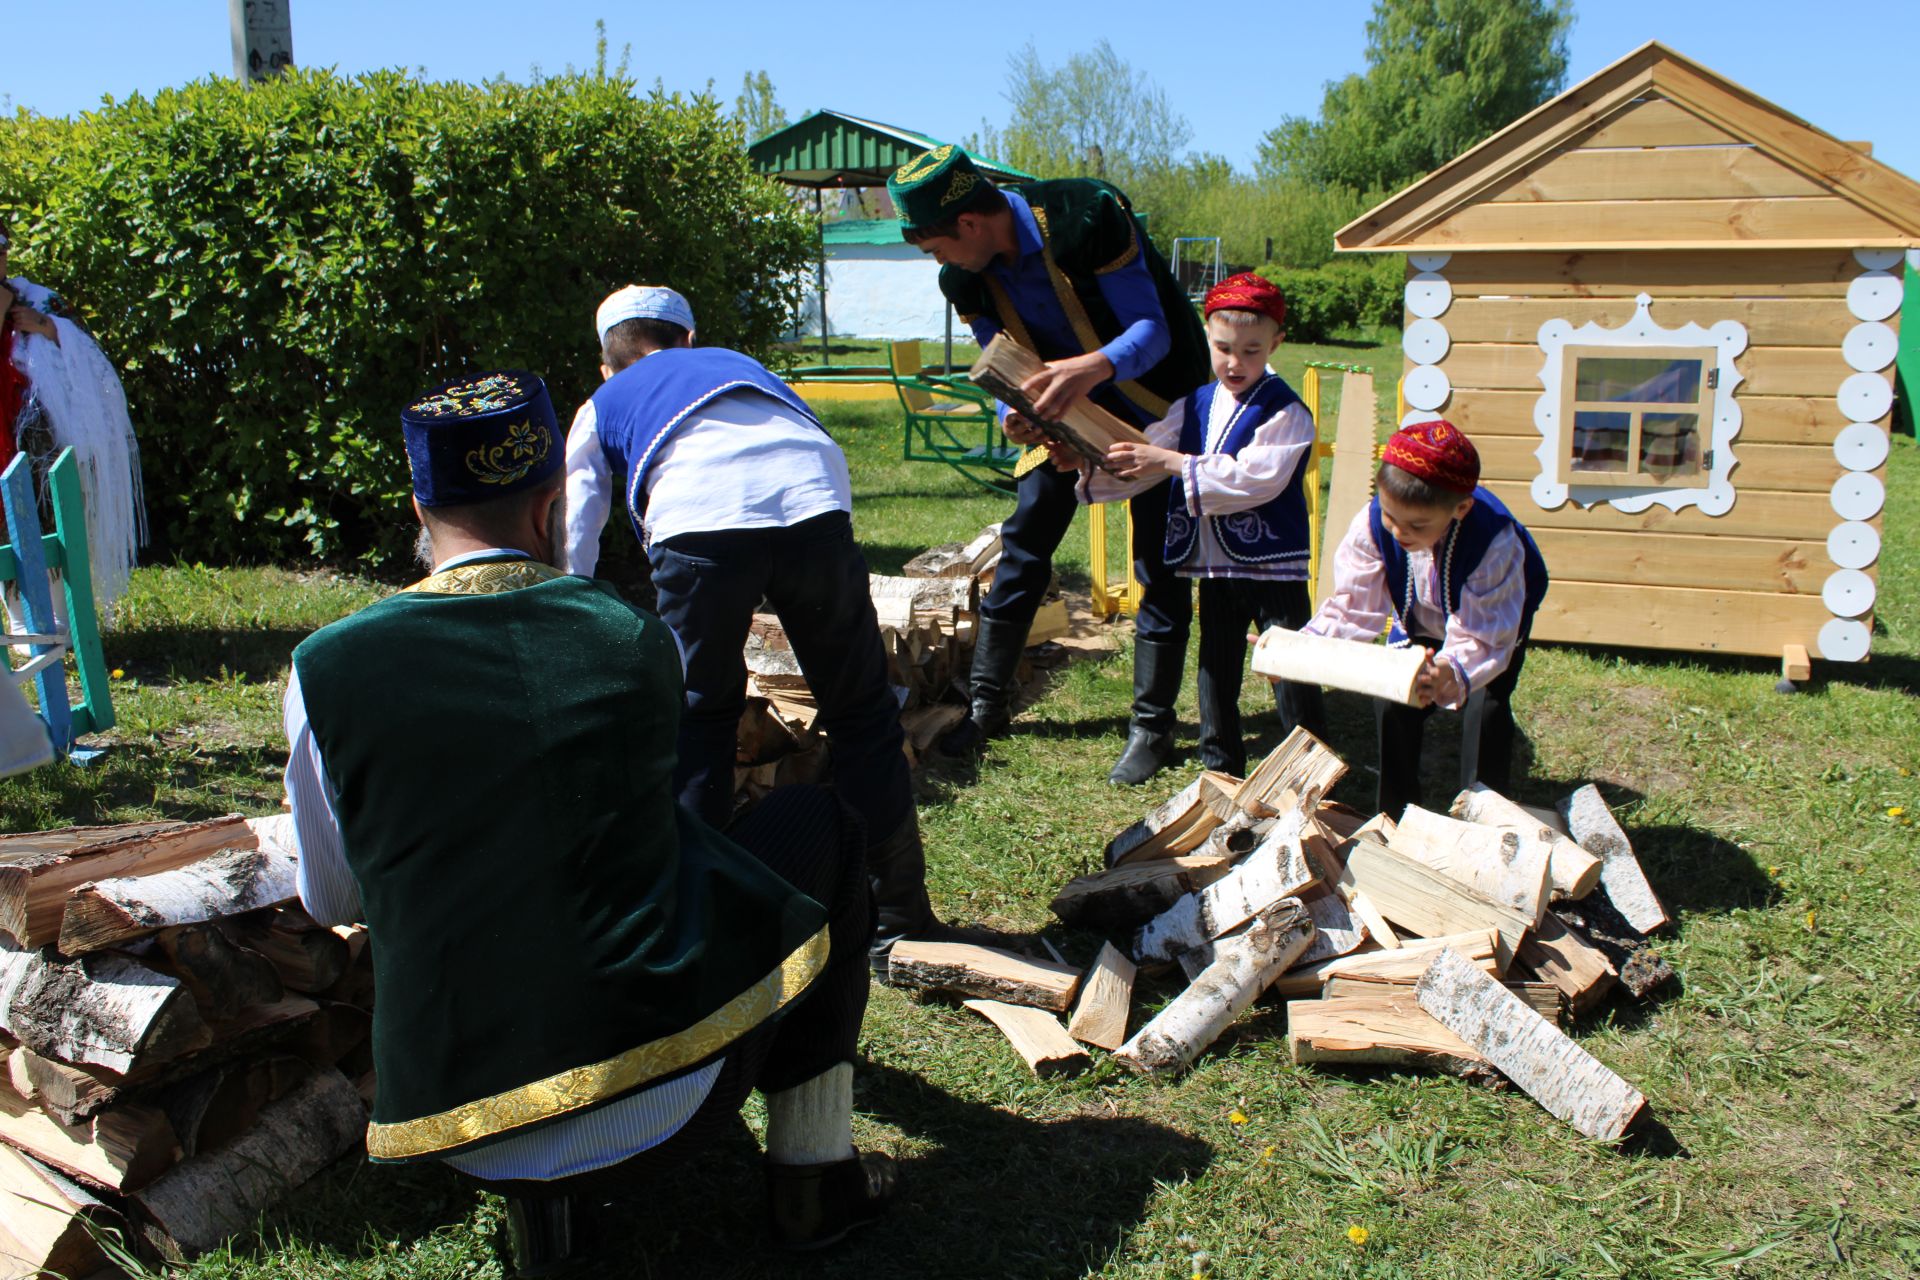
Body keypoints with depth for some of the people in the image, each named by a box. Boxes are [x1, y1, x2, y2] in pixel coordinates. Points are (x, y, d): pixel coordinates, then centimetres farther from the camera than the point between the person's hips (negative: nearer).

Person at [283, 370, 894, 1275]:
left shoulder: (325, 669, -5)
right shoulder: (635, 638, -4)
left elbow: (332, 902, 10)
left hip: (468, 1144, 3)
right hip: (673, 1102, -2)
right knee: (816, 826, 19)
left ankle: (533, 1201, 20)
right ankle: (813, 1175, 21)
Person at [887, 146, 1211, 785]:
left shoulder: (1086, 217, -29)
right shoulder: (965, 281, -11)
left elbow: (1153, 330, -28)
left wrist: (1096, 366, -49)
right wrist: (1016, 414, -25)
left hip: (1155, 399, -5)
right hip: (1068, 408, 5)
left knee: (1159, 560, -5)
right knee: (1024, 539, 2)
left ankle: (1152, 726, 5)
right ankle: (987, 702, 14)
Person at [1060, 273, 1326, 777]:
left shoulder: (1285, 412, -13)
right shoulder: (1194, 406, 7)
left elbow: (1254, 478, -26)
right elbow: (1140, 462, 4)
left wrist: (1172, 463, -28)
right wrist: (1087, 463, -13)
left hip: (1273, 565, -6)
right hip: (1214, 566, 6)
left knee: (1291, 674, -1)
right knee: (1216, 670, 17)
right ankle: (1220, 768, 31)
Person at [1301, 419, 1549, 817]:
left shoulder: (1495, 541, -42)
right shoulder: (1373, 524, -32)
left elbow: (1482, 637, -43)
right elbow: (1353, 608, -24)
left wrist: (1454, 672, -66)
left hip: (1492, 629, -3)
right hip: (1418, 628, 3)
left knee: (1486, 708, -21)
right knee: (1391, 704, -9)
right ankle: (1394, 816, 10)